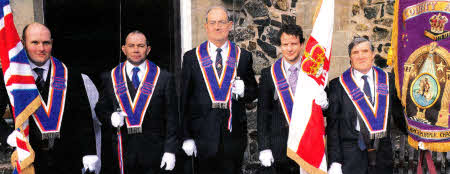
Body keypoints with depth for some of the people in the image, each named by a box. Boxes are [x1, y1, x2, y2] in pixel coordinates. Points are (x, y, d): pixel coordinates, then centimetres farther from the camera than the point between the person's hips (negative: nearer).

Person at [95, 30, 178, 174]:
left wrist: (170, 150, -4)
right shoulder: (109, 78, 9)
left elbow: (171, 118, 2)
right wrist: (110, 117, -10)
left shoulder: (164, 78, 4)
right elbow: (100, 109, 13)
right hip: (118, 154, 1)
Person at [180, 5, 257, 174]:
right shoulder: (191, 57, 4)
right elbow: (184, 100, 2)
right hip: (204, 136, -1)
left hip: (234, 135, 1)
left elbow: (254, 93, 13)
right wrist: (186, 136, -3)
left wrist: (243, 91, -11)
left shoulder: (243, 57, 6)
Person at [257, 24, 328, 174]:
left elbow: (324, 111, 6)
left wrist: (324, 103, -18)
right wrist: (264, 148, -5)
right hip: (279, 148, -1)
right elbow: (263, 113, 0)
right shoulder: (268, 74, -1)